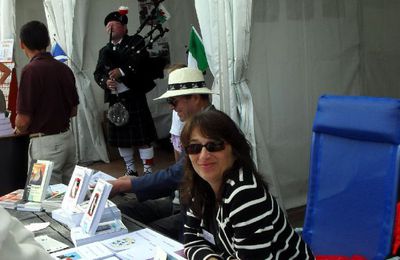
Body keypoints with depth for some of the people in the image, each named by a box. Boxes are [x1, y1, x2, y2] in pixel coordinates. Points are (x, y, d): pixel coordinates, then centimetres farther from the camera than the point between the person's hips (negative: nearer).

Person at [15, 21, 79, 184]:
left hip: (45, 143, -7)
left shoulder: (31, 71, -15)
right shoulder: (64, 68, 5)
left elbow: (23, 120, -15)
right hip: (68, 138, 7)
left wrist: (19, 130, 6)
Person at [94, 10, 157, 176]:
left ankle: (147, 171, 3)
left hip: (134, 97, -5)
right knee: (120, 136, 9)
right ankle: (130, 170, 23)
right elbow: (97, 74, 10)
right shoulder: (104, 51, 18)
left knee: (142, 136, -5)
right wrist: (106, 82, -11)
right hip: (114, 99, 6)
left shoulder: (136, 42, 3)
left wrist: (122, 71, -21)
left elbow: (141, 61, -15)